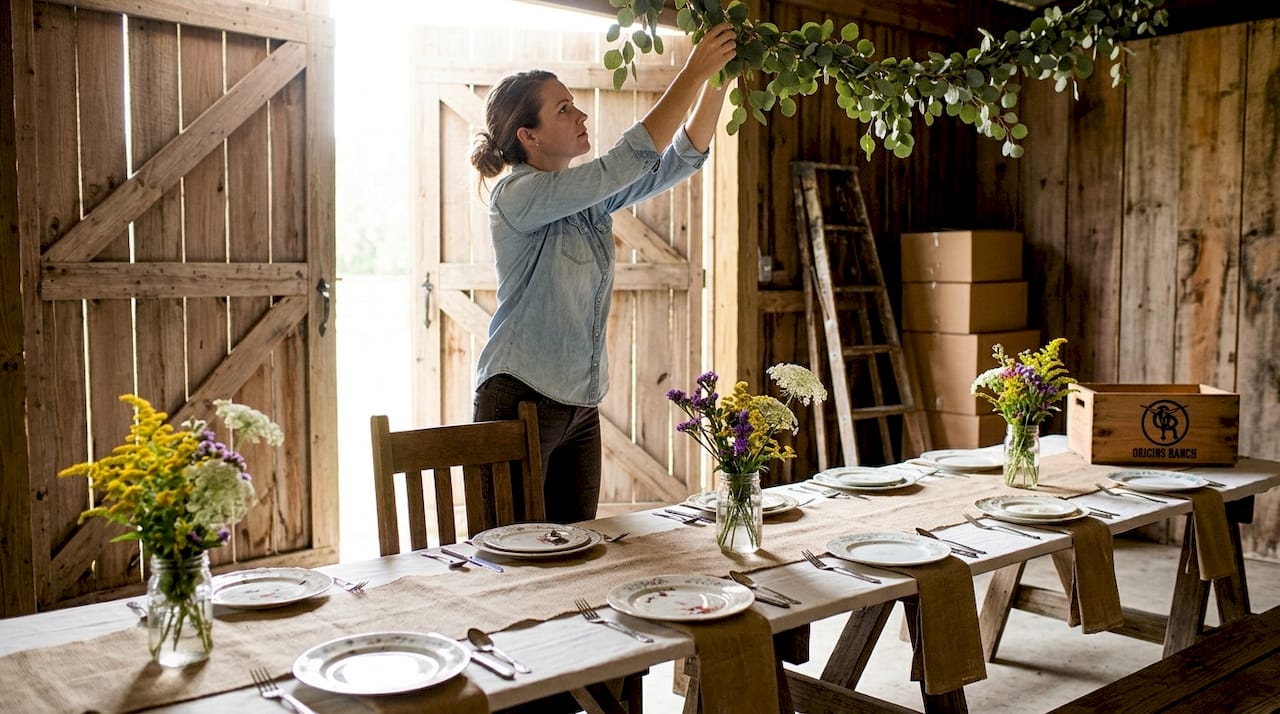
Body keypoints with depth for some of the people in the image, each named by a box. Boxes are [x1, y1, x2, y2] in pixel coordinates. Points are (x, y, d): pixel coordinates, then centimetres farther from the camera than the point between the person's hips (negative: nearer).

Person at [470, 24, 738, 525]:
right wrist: (693, 73, -20)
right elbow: (630, 160, -23)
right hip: (521, 402, -8)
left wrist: (718, 80, -6)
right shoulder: (516, 195, -15)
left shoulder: (591, 194, 8)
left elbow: (681, 159, 6)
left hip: (581, 406, 8)